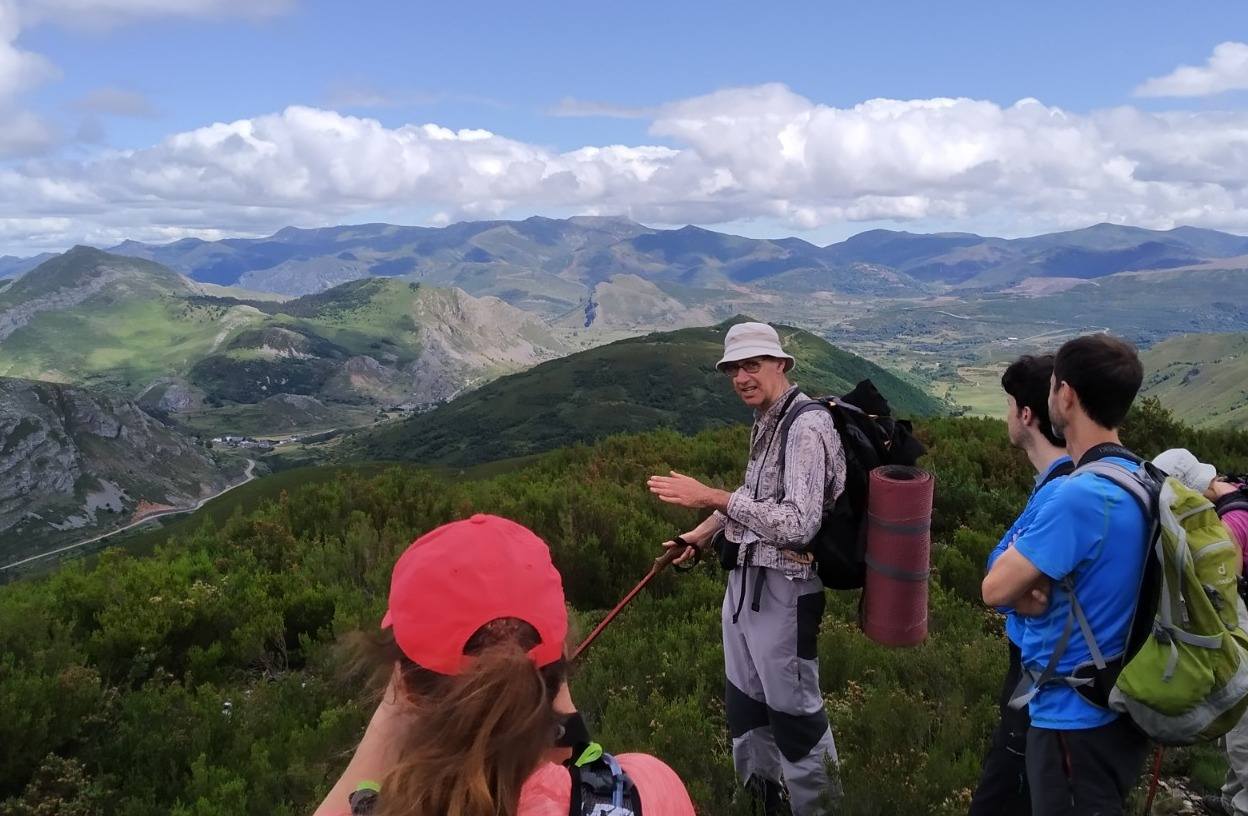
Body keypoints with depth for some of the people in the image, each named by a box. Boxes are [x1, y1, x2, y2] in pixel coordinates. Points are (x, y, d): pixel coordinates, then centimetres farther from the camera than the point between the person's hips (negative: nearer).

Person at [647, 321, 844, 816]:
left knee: (794, 708, 5)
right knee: (744, 699, 21)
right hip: (745, 577, 9)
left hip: (783, 587, -9)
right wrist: (706, 531, 22)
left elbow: (798, 524, -30)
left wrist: (712, 498, -32)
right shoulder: (766, 420, 7)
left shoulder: (806, 427, -21)